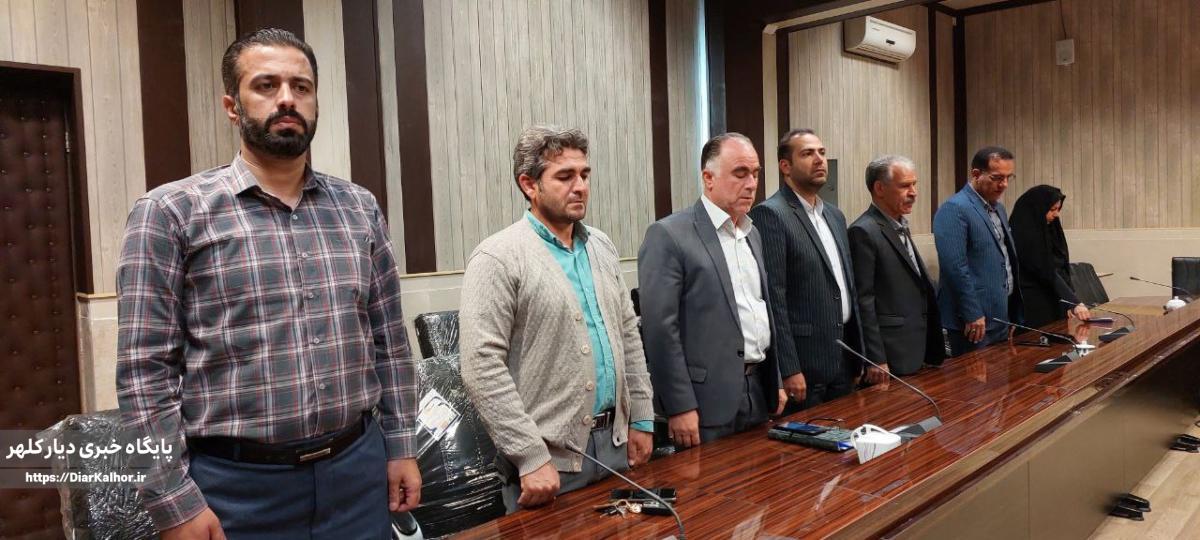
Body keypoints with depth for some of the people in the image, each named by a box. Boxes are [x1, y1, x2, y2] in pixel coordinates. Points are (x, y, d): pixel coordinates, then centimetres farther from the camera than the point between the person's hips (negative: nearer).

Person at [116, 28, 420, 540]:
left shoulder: (361, 208, 5)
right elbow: (145, 370, -8)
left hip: (358, 468, 4)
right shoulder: (170, 213, -6)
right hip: (238, 485, -3)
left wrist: (401, 446, 7)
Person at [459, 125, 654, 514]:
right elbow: (482, 368, -19)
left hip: (616, 440, 7)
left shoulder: (602, 247, 9)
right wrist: (531, 457, -20)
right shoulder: (498, 259, -14)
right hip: (549, 454, -6)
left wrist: (641, 418, 11)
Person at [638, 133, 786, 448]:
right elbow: (660, 327, -16)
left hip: (759, 392, 7)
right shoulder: (669, 235, -12)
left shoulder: (752, 234, 13)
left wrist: (775, 382, 17)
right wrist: (679, 407, -17)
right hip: (706, 401, -7)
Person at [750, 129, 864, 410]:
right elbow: (772, 296, -17)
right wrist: (788, 369, -19)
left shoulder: (835, 215, 14)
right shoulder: (770, 214, -12)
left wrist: (858, 355, 16)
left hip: (843, 358, 8)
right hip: (803, 361, -8)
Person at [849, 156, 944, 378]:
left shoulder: (900, 226, 13)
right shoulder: (864, 232, -15)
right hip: (890, 358, -9)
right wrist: (876, 360, -19)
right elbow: (863, 301, -18)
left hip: (914, 352, 9)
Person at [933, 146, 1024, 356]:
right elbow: (955, 266, -20)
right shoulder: (954, 209, -14)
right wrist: (972, 315, -20)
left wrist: (1013, 316, 18)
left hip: (1001, 319, 9)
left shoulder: (998, 208, 15)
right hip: (976, 322, -9)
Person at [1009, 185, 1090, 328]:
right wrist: (1075, 303, -24)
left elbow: (1061, 270, 11)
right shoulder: (1025, 235, -16)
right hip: (1035, 308, -8)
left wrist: (1069, 303, 2)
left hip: (1054, 304, 8)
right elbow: (1047, 273, -21)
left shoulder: (1048, 230, 10)